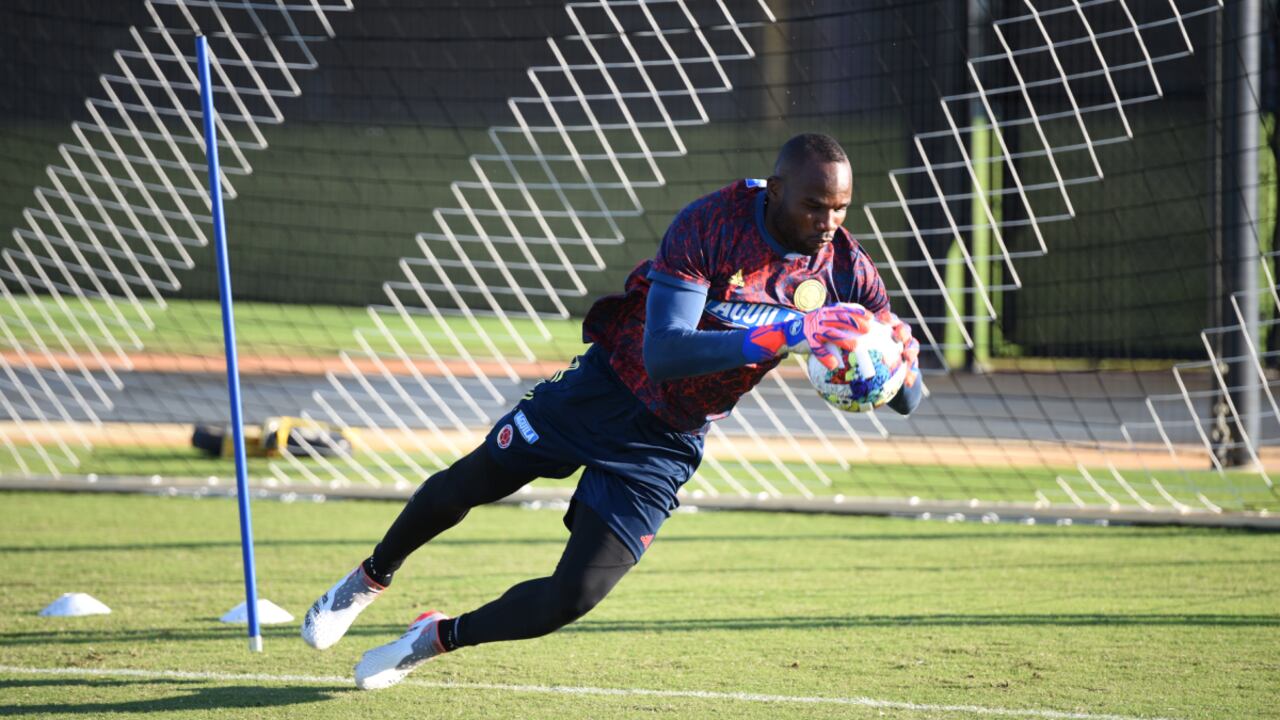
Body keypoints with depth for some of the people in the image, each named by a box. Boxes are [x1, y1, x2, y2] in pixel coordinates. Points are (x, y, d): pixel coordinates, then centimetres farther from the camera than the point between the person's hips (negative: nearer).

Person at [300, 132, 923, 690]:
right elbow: (663, 354, -37)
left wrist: (899, 362, -37)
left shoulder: (843, 269, -16)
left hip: (665, 447, 2)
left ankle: (437, 639, 21)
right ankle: (371, 578, 44)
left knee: (573, 597, -6)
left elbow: (906, 399, -12)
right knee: (467, 485, 12)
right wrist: (786, 333, -45)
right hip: (606, 388, -2)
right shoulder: (711, 224, -27)